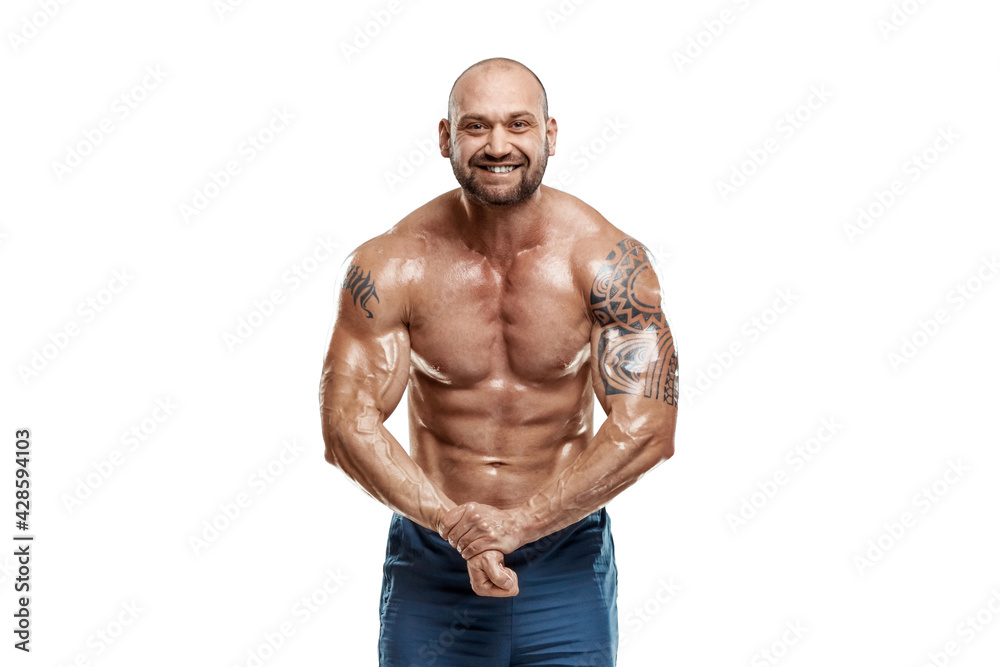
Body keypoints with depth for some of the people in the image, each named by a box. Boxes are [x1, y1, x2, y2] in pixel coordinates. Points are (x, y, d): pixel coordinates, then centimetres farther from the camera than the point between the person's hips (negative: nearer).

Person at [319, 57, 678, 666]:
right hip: (430, 564, 1)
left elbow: (645, 430, -15)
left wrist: (519, 524, -20)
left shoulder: (608, 260, -11)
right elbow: (348, 427, -11)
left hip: (566, 561, 0)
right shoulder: (390, 267, -9)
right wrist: (453, 521, -23)